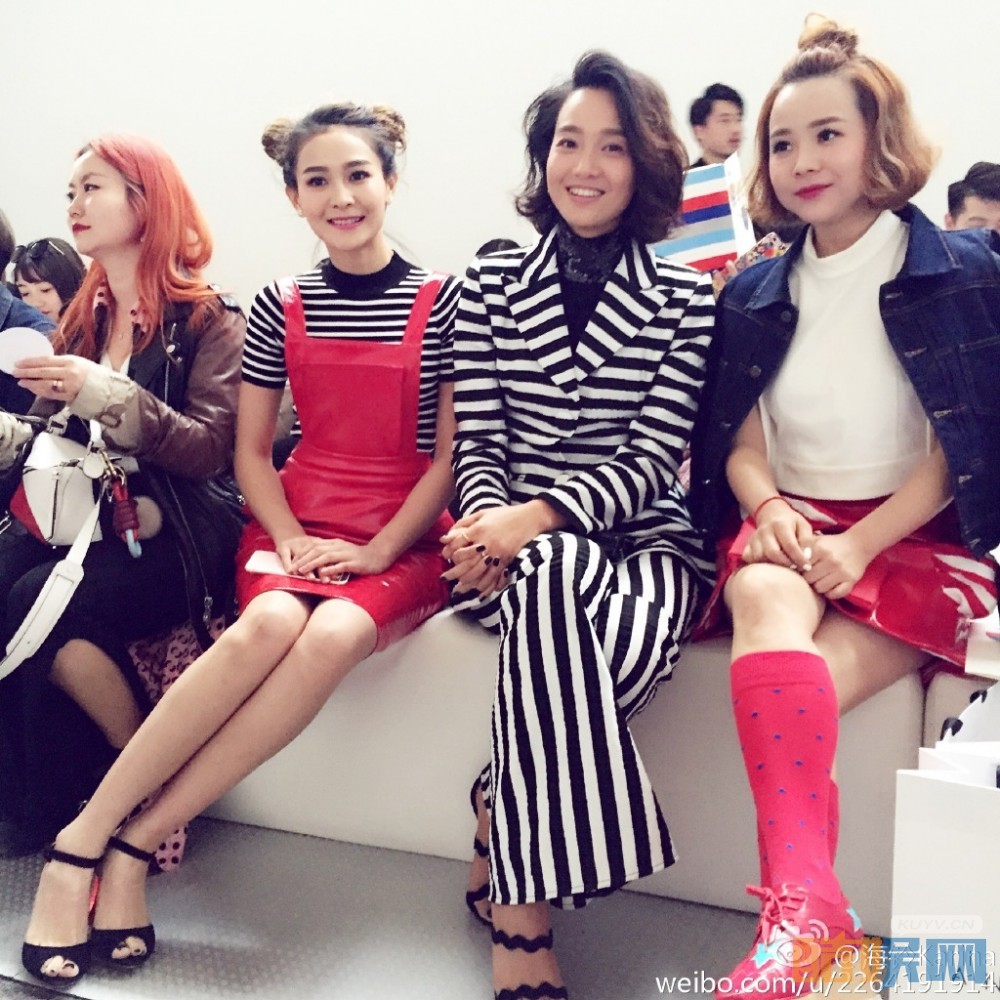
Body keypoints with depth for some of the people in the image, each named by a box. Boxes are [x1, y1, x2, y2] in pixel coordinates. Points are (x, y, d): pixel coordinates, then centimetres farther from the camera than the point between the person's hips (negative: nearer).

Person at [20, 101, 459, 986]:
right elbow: (251, 452, 9)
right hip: (296, 525, 1)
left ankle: (135, 845, -25)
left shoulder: (443, 303, 0)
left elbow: (452, 453, -2)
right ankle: (84, 841, -22)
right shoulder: (280, 307, 8)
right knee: (267, 623, -32)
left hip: (403, 543, -1)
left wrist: (377, 551, -12)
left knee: (331, 636, -33)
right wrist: (292, 540, -8)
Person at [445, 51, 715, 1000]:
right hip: (515, 540, 1)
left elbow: (652, 459, -4)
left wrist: (537, 518, -20)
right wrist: (492, 522, -17)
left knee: (630, 634, -37)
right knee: (559, 579, -37)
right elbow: (476, 442, 5)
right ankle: (523, 913, -26)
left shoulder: (684, 300, 6)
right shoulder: (490, 284, 10)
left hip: (639, 538, 0)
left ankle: (506, 844, -15)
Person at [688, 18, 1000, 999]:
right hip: (792, 525, 2)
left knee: (780, 696, -30)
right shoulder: (756, 293, 12)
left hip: (918, 536, -2)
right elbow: (738, 438, 10)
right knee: (766, 599, -35)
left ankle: (794, 916, -27)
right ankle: (809, 910, -45)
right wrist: (767, 507, -14)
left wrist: (861, 545, -17)